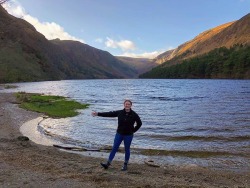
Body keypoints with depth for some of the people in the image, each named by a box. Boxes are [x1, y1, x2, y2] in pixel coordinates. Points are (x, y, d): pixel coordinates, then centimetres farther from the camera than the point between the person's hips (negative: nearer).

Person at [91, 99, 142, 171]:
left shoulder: (134, 114, -7)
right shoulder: (120, 112, -4)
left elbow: (139, 123, 5)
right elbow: (109, 114, -6)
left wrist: (133, 130, 2)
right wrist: (98, 114, -10)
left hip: (128, 135, -2)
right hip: (119, 134, 2)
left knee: (127, 149, 9)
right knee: (114, 148, 2)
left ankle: (125, 165, 25)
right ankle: (108, 163, 5)